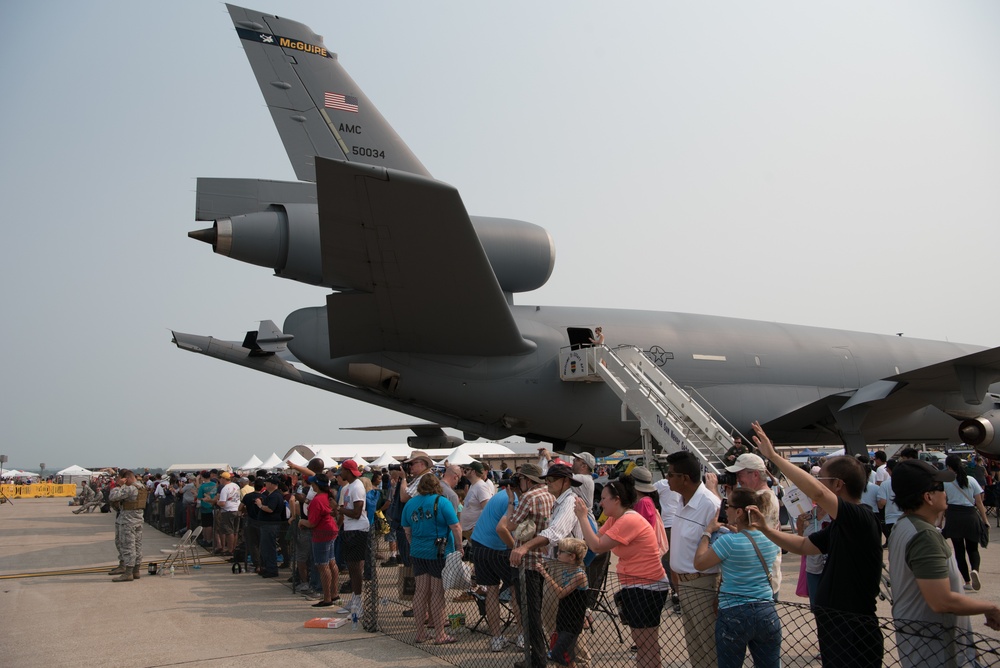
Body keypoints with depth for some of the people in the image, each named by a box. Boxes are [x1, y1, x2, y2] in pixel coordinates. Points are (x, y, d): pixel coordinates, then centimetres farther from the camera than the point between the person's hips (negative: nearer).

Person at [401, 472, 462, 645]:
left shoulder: (410, 504, 6)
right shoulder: (442, 502, -9)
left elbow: (407, 531, 12)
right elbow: (455, 528, -11)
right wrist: (459, 548, -2)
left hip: (418, 553, 5)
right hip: (440, 553, -5)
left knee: (421, 590, 10)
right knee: (437, 592, 1)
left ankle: (420, 633, 15)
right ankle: (440, 635, 7)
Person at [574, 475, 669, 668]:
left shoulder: (629, 521, -23)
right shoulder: (615, 519, 9)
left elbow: (597, 546, -26)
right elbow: (593, 541, 5)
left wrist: (582, 517, -19)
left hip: (647, 588, -11)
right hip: (634, 587, 11)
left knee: (648, 648, -4)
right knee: (641, 643, 18)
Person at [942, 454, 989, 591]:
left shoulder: (945, 482, -2)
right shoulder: (971, 480, 4)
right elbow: (979, 503, 4)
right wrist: (985, 520, 11)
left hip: (953, 517, -1)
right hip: (971, 516, 1)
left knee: (959, 550, 10)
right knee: (973, 549, 13)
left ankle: (968, 581, 10)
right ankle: (975, 570, -17)